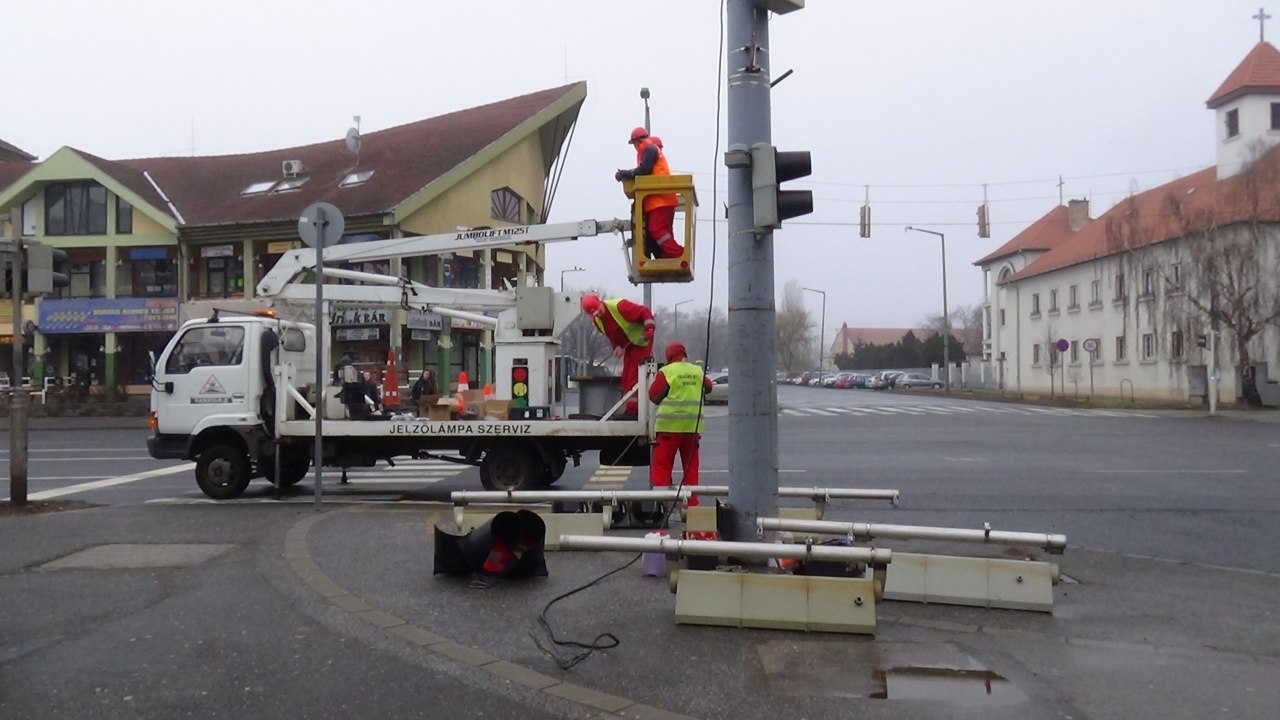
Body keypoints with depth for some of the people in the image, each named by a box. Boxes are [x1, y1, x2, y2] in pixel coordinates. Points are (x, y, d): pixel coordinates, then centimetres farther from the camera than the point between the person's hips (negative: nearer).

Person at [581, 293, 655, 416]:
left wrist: (649, 329, -36)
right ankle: (631, 409, 12)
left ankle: (632, 409, -15)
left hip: (641, 341, -8)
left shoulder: (619, 306, -28)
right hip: (628, 345, 8)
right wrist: (617, 347, -7)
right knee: (626, 377, 6)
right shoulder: (597, 320, -3)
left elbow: (644, 312, -25)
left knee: (634, 376, -14)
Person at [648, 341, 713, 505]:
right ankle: (692, 502, 14)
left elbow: (654, 395, -3)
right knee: (691, 465, 13)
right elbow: (708, 387, 22)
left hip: (670, 425, -4)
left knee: (661, 465, 1)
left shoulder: (666, 371, -6)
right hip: (693, 425, 4)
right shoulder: (698, 371, 7)